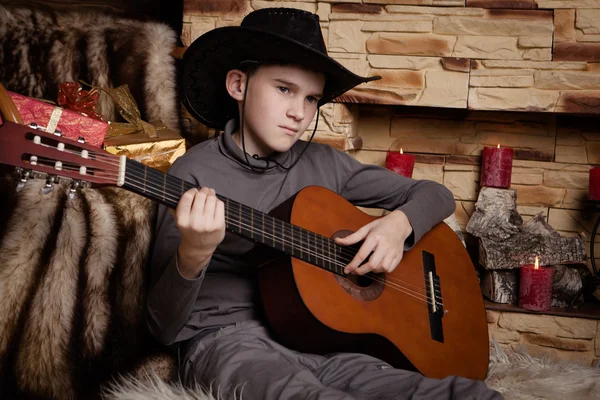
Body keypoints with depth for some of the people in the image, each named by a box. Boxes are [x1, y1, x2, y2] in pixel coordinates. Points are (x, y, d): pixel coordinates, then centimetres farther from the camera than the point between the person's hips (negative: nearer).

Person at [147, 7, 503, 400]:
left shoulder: (323, 164, 10)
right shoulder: (194, 174, -4)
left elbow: (436, 195, 19)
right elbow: (164, 327, -7)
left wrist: (399, 223, -3)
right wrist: (193, 255, -28)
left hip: (321, 342, 4)